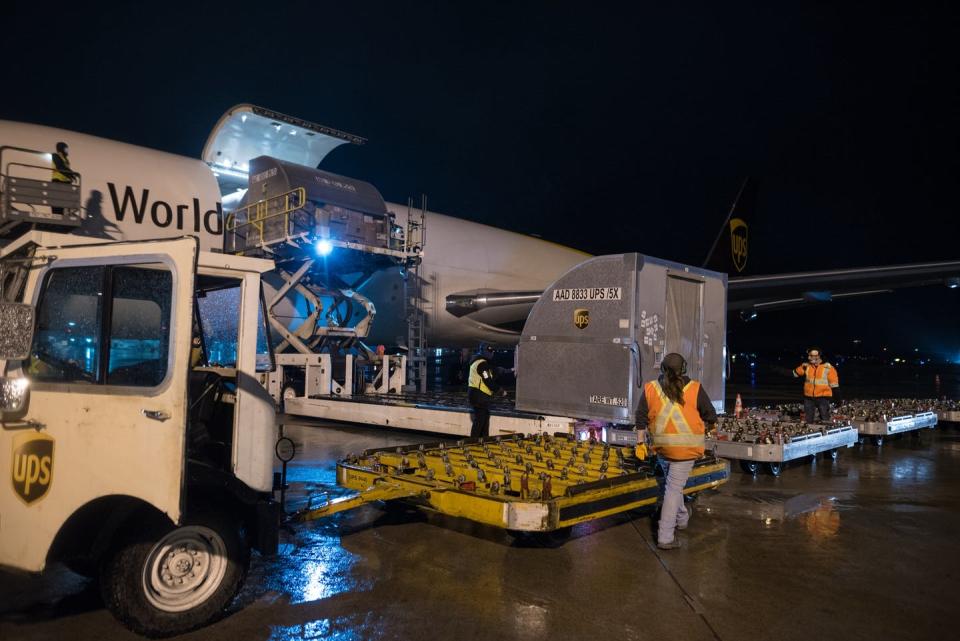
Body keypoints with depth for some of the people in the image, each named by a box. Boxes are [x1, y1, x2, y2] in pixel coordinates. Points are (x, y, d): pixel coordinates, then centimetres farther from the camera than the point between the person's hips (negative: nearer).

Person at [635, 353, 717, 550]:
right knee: (674, 489, 1)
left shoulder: (650, 388, -1)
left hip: (662, 447, 3)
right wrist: (702, 422, 21)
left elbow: (641, 417, 2)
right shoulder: (694, 389, -9)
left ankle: (681, 518, 43)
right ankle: (665, 537, 1)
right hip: (686, 448, -3)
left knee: (672, 484, 25)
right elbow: (711, 416, -1)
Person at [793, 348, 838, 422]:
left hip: (823, 397, -4)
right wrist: (802, 367, -9)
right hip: (808, 397, 4)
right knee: (808, 419, 10)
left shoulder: (828, 367, -6)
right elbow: (795, 374, 4)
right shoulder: (807, 366, 5)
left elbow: (834, 383, -3)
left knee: (825, 419, -2)